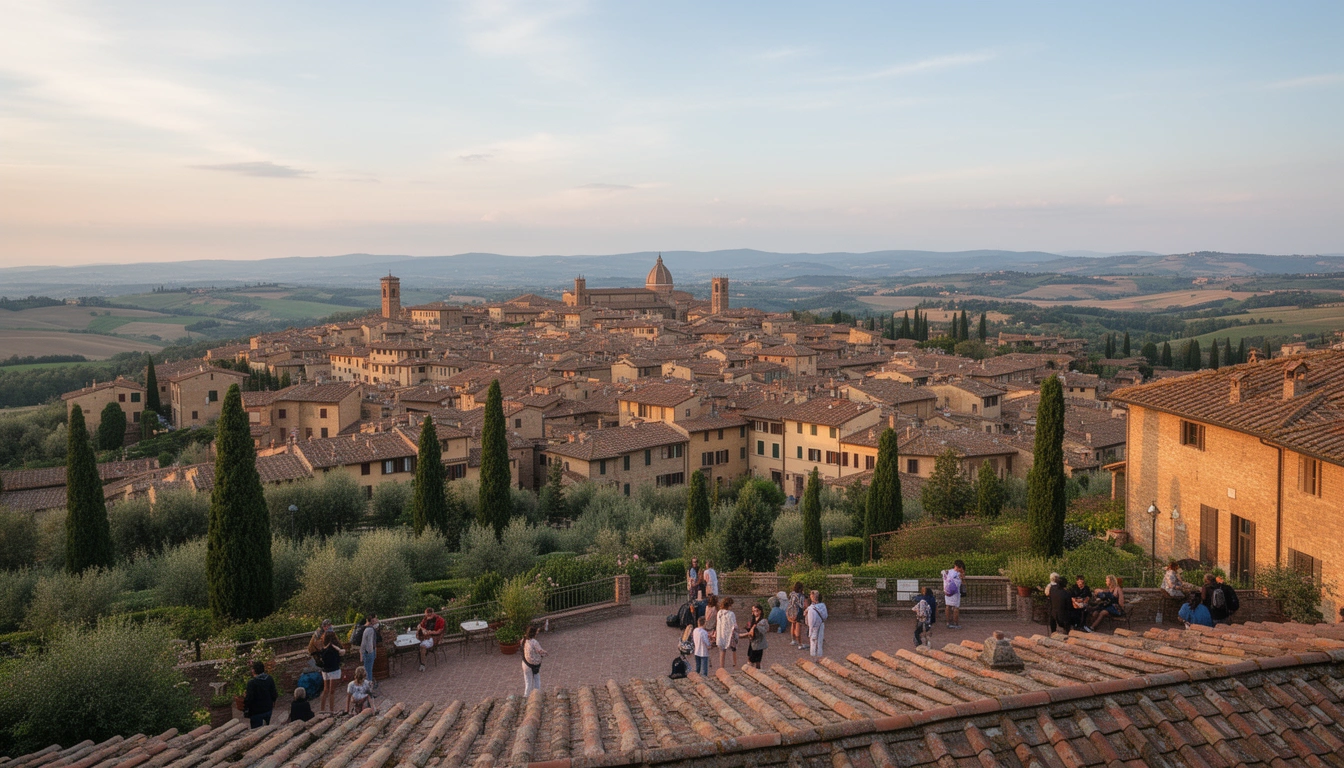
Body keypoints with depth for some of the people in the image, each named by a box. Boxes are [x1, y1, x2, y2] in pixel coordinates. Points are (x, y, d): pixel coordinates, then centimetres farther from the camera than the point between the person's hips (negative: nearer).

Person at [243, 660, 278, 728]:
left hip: (256, 712, -6)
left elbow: (249, 698, -22)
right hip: (268, 709, 6)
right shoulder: (269, 679, -4)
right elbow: (274, 694, 2)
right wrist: (273, 702, 20)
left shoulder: (252, 683, -21)